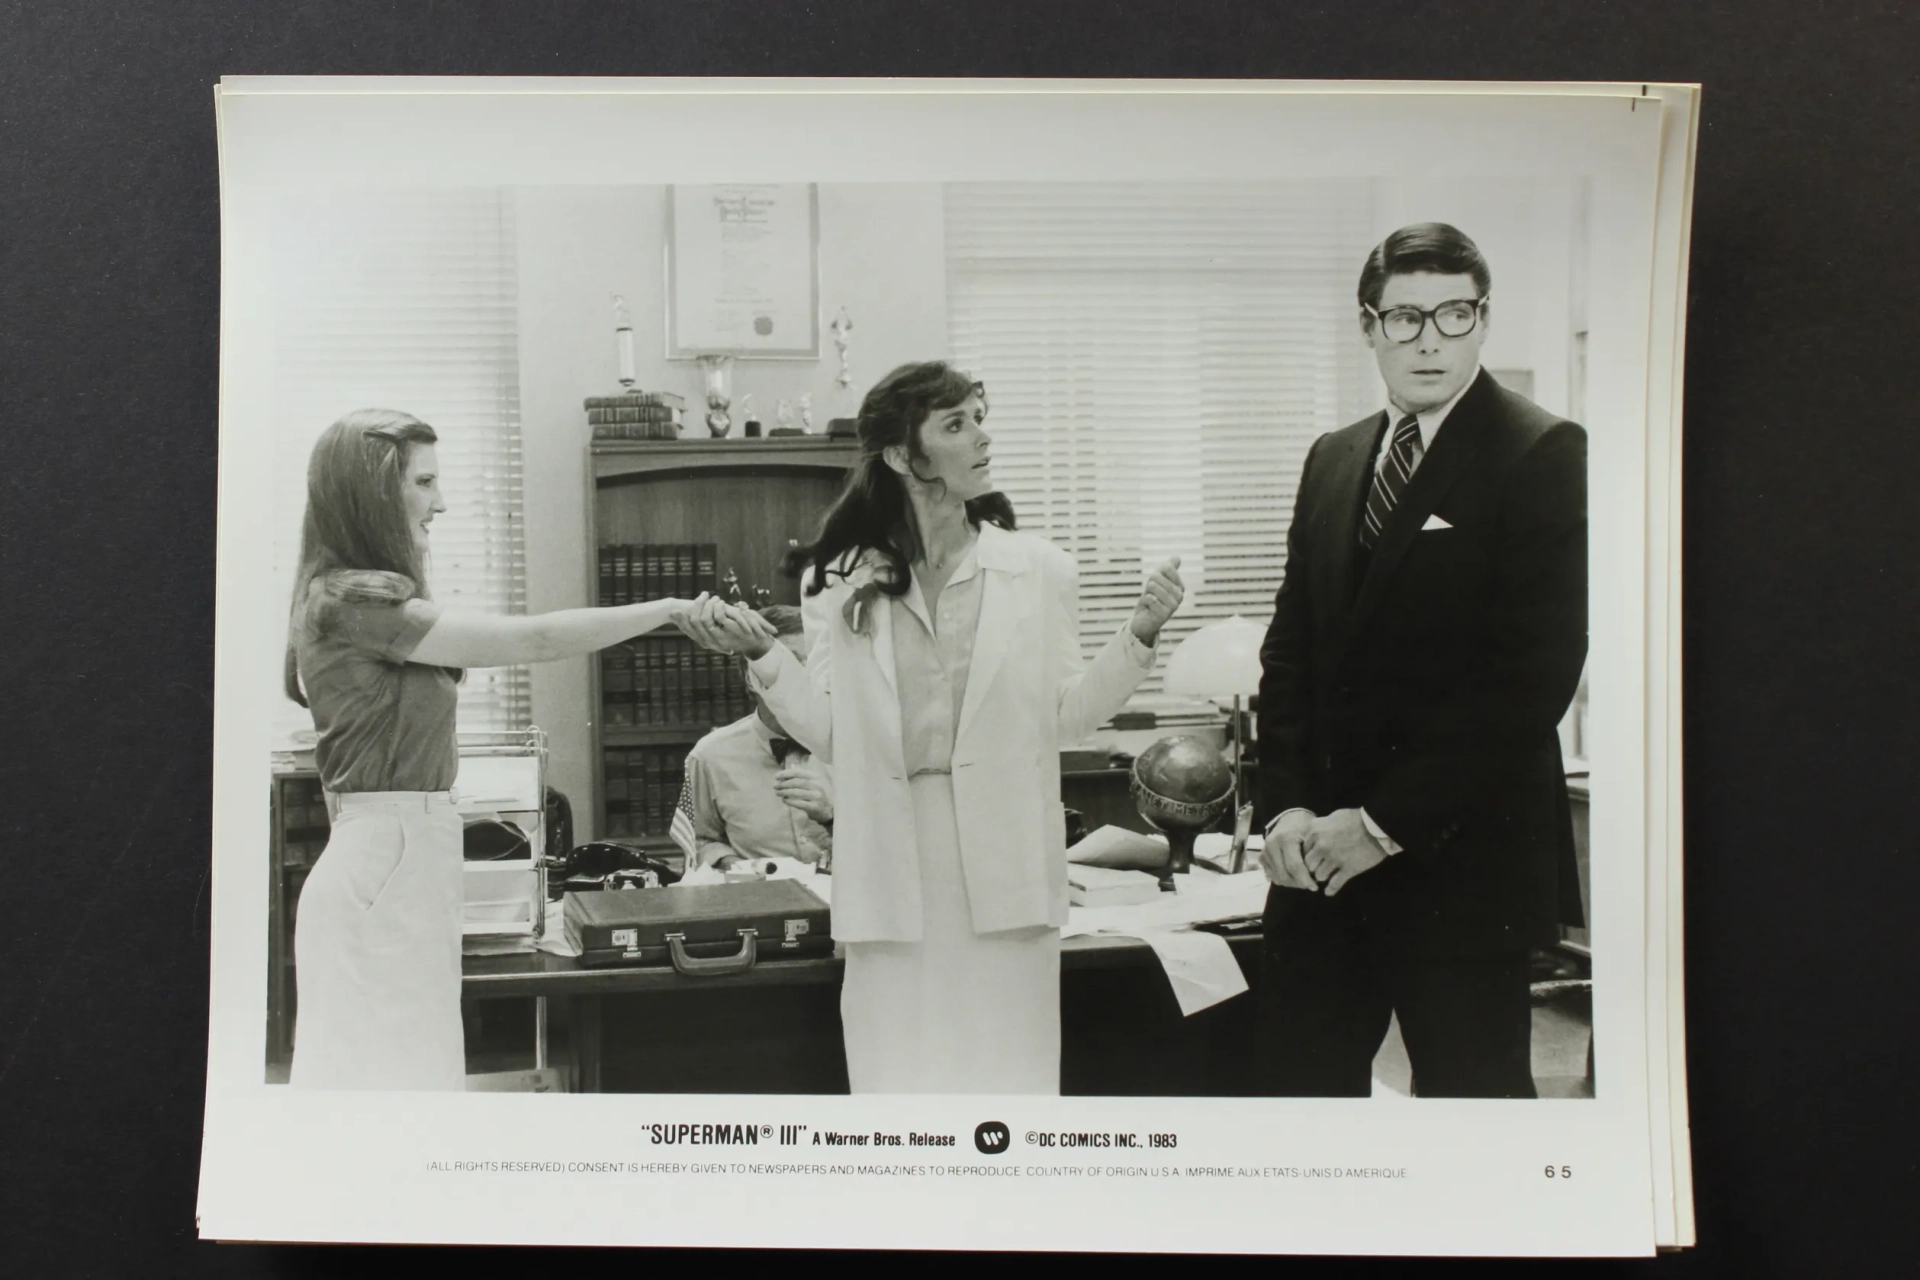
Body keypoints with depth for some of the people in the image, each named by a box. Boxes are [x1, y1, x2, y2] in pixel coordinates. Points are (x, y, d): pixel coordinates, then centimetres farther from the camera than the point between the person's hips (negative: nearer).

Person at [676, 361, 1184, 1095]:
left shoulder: (1038, 570, 2)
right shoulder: (843, 581, 3)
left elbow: (1064, 717, 5)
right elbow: (832, 732, 4)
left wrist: (1139, 637, -6)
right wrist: (759, 655, -7)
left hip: (1003, 856, 0)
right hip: (892, 860, 0)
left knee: (1006, 1081, 6)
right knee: (898, 1086, 6)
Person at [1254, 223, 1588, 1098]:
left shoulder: (1542, 456, -7)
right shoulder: (1333, 460, 13)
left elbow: (1532, 672, -15)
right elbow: (1290, 648, 13)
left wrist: (1385, 822, -15)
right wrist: (1286, 805, -1)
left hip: (1459, 860, -6)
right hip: (1321, 859, 6)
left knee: (1471, 1093, 5)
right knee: (1302, 1086, 11)